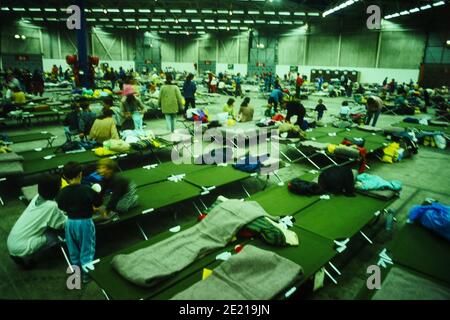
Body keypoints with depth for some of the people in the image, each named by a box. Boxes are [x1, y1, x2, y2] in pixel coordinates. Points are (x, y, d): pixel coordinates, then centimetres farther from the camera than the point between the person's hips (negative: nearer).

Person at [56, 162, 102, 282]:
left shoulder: (63, 192, -9)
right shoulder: (86, 190, -21)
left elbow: (61, 207, 5)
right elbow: (98, 203, -11)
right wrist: (97, 193, 8)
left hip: (70, 222, 4)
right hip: (85, 222, -4)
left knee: (73, 249, 22)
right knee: (86, 248, 12)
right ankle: (86, 273, 19)